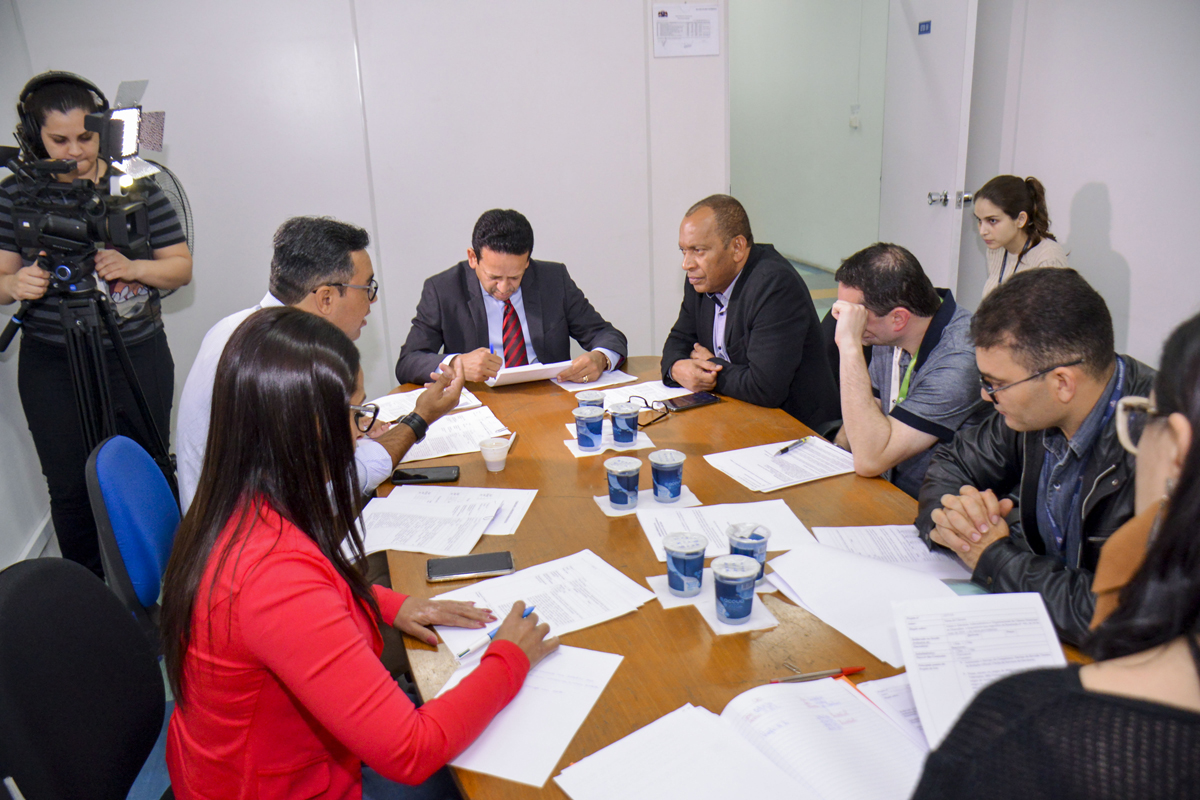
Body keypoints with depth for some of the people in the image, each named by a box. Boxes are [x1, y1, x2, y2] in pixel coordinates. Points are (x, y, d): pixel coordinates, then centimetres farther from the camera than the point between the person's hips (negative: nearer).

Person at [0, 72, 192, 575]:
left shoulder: (136, 186, 0)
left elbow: (180, 268, 1)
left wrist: (132, 267, -18)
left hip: (137, 359, 0)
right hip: (52, 367, 1)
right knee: (71, 489, 6)